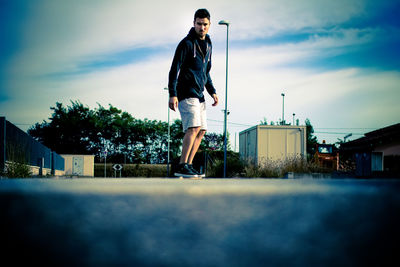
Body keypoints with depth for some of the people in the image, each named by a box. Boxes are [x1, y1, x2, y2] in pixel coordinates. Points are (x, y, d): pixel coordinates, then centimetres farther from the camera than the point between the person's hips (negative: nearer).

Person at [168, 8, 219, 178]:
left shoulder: (208, 45, 17)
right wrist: (172, 94, -19)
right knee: (194, 127, -20)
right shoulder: (186, 43, -8)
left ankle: (188, 166, 8)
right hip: (186, 93, -9)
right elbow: (174, 70, -11)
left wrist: (212, 92, 20)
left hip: (199, 95, 9)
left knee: (201, 131, 5)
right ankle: (182, 167, -22)